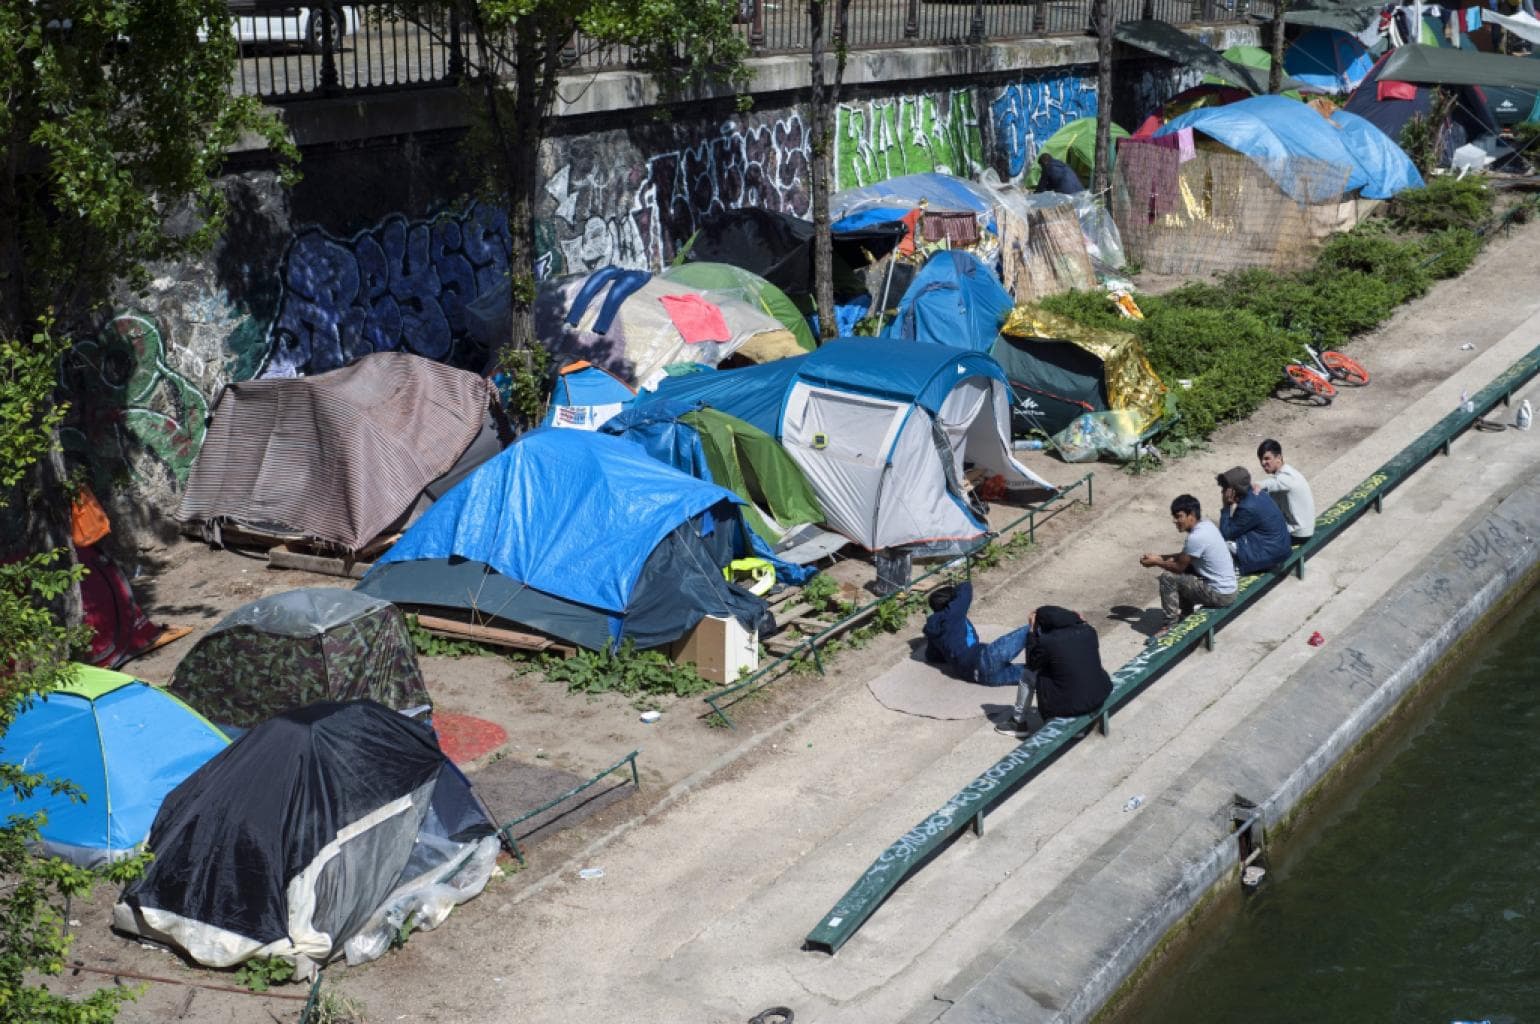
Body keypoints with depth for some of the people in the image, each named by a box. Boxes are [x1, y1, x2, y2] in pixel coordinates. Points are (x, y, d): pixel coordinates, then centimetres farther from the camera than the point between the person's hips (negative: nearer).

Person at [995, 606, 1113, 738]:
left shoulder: (1047, 641, -14)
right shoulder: (1088, 631, -1)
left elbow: (1031, 664, 5)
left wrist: (1032, 632, 11)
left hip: (1068, 705, -4)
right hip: (1100, 697, 5)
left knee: (1027, 676, 16)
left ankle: (1019, 723, 31)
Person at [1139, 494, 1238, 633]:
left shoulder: (1196, 537, -24)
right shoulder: (1207, 525, 5)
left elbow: (1179, 567, -13)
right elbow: (1184, 556, 17)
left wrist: (1156, 562, 2)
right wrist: (1159, 557, 10)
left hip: (1220, 595, -10)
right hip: (1229, 588, 10)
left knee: (1168, 578, -9)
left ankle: (1171, 624, 1)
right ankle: (1185, 615, 30)